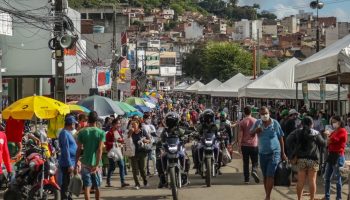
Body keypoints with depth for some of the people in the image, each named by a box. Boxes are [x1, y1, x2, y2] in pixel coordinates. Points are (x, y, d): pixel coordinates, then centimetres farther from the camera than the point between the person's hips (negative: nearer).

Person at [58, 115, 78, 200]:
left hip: (71, 162, 10)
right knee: (66, 183, -6)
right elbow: (65, 150, -22)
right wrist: (69, 164, -23)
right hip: (67, 164, -10)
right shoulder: (64, 133, -16)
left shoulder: (69, 132, 15)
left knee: (70, 183, 17)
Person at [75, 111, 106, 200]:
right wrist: (97, 165, -15)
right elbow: (99, 150, -12)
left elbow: (79, 149, -2)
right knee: (97, 187, 16)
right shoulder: (101, 133, -4)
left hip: (85, 163, 0)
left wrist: (76, 164, 4)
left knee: (87, 186, 1)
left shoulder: (82, 132, -1)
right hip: (96, 163, 0)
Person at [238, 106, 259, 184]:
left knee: (245, 162, 6)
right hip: (254, 145, 0)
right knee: (255, 161, 9)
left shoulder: (242, 122, -3)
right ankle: (254, 171, -20)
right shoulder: (255, 121, 1)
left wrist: (239, 145, -1)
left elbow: (240, 134, -5)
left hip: (244, 145, 0)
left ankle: (246, 179, 5)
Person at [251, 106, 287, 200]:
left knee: (270, 175, -12)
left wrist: (283, 153, 0)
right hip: (262, 153, 4)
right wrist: (256, 130, -18)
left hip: (274, 153, -4)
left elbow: (281, 138, -1)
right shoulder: (258, 123, 0)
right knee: (265, 176, 12)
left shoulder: (275, 123, -8)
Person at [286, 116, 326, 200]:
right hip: (313, 159, -2)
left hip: (301, 159, 2)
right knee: (312, 180, 4)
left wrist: (295, 148, 3)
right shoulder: (316, 133, -2)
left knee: (301, 181, 6)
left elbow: (288, 141, -7)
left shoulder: (297, 132, 3)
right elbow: (323, 144, 4)